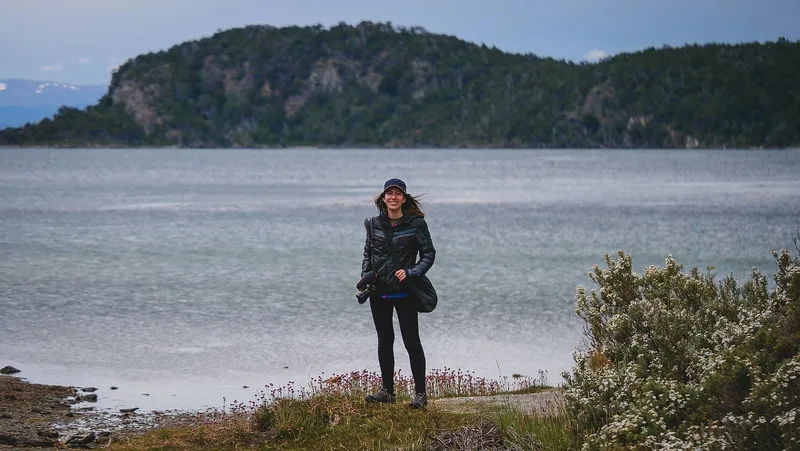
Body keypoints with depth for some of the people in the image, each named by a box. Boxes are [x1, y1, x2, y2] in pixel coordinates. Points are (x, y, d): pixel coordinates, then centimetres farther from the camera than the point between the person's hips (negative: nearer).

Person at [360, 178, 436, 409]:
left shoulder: (415, 223, -6)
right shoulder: (374, 224, 5)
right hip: (379, 292, 4)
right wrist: (365, 275, 2)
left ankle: (420, 392, 2)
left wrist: (410, 273, -17)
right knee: (384, 341, 13)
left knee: (411, 341, -4)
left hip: (404, 292, -4)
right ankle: (387, 390, 22)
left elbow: (429, 254, -4)